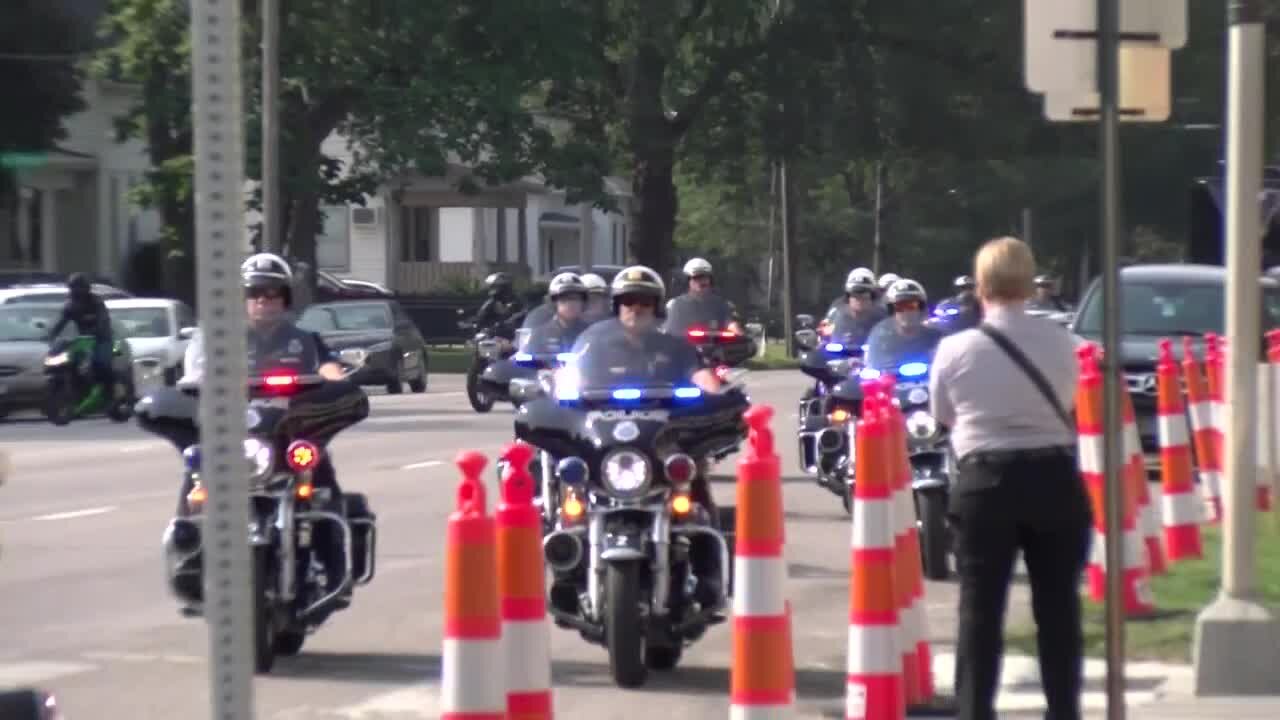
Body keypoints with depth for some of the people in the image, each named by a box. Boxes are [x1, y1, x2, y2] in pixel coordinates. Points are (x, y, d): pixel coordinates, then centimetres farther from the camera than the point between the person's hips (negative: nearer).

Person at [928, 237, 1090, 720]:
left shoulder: (957, 349, -6)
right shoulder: (1061, 343, -3)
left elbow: (943, 415, 7)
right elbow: (1066, 405, 10)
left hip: (985, 482, -1)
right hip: (1053, 478, 1)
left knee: (980, 609, 3)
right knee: (1058, 606, 9)